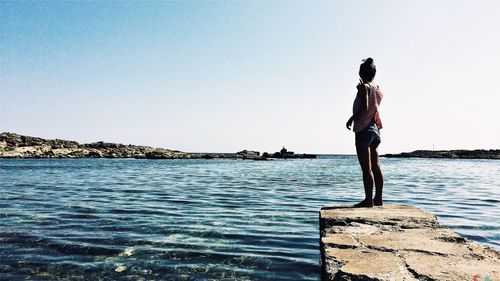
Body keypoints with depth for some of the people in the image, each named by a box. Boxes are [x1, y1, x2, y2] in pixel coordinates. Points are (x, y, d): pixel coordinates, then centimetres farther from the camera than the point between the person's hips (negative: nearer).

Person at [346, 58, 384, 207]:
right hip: (375, 129, 8)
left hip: (364, 129, -8)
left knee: (366, 168, -6)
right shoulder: (377, 89, 13)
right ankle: (378, 198, 15)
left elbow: (364, 107, -20)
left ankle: (369, 200, -3)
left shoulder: (364, 87, -8)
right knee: (376, 166, 10)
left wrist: (351, 119, -7)